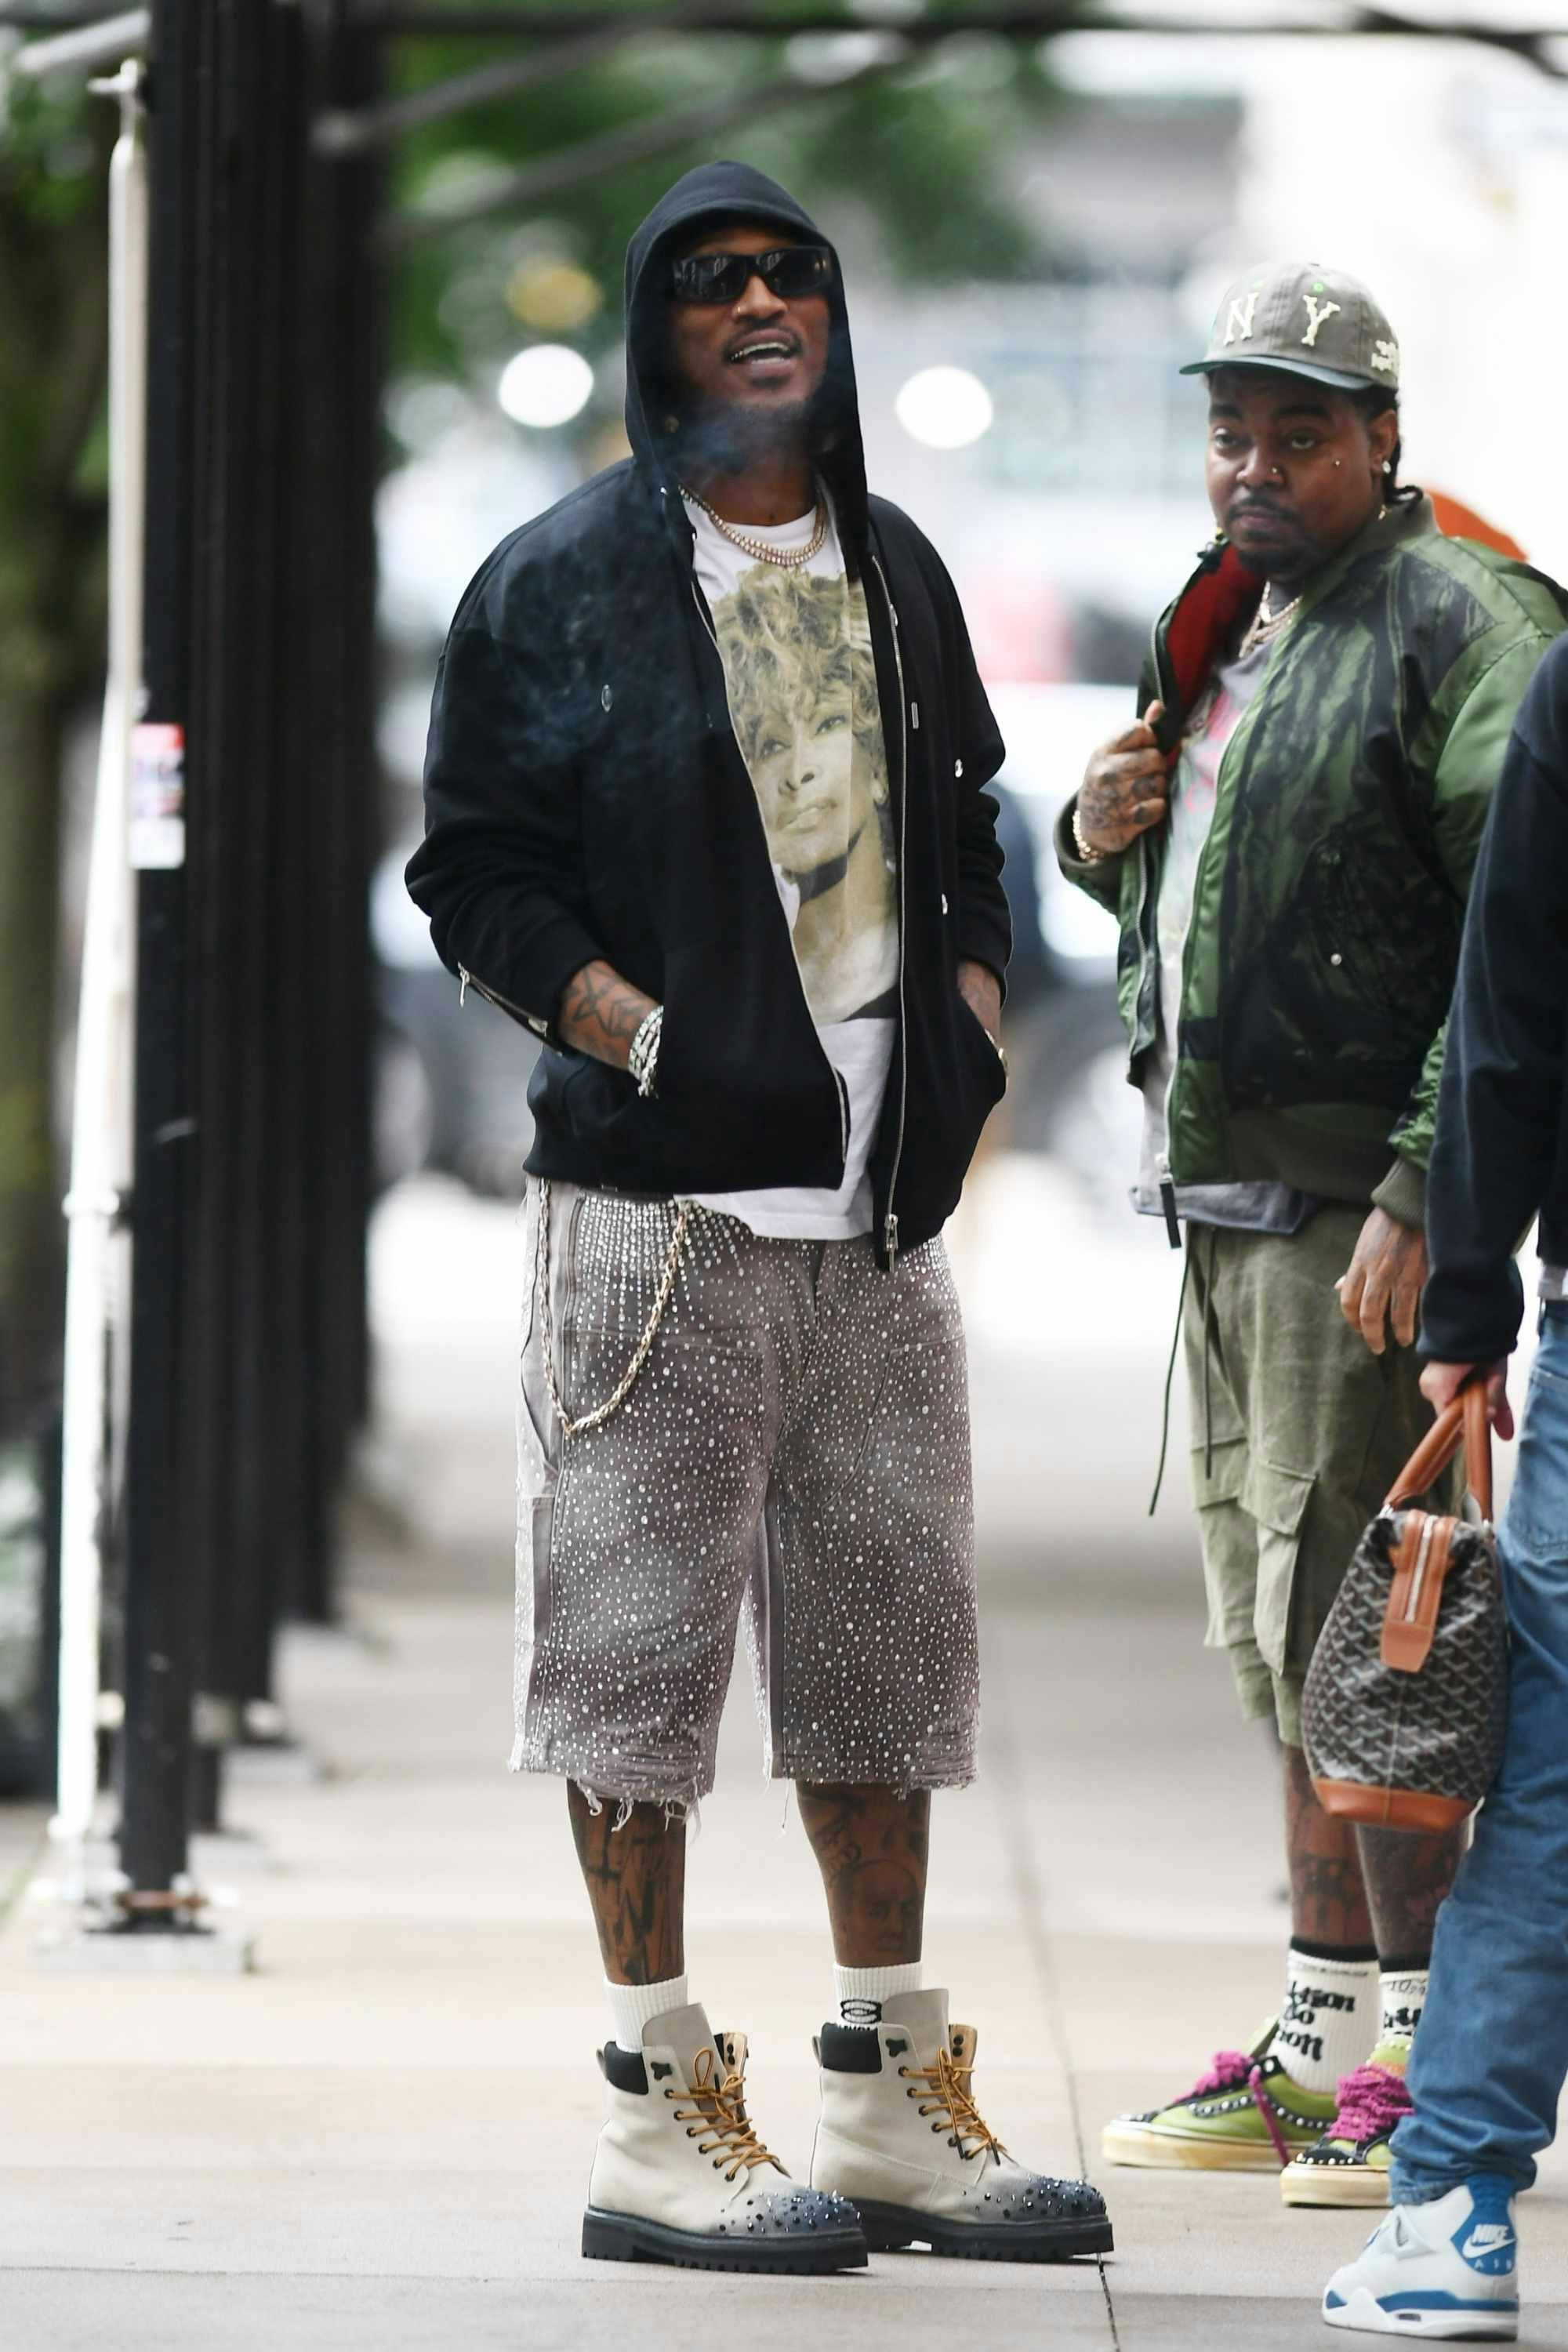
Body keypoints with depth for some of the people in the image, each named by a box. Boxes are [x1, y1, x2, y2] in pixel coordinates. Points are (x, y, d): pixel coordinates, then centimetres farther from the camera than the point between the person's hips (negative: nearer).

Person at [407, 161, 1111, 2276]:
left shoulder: (896, 575, 15)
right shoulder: (559, 583, -2)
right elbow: (475, 870, -4)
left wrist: (969, 1030, 8)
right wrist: (651, 1042, -16)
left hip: (881, 1207, 6)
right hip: (659, 1203, -6)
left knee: (887, 1639, 9)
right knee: (644, 1635, -5)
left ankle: (893, 2094, 16)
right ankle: (659, 2115, 0)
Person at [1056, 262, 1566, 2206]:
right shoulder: (1230, 624, 17)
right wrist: (1106, 837, 7)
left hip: (1363, 1213, -9)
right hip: (1228, 1204, 9)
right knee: (1282, 1635, 13)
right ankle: (1322, 2041, 20)